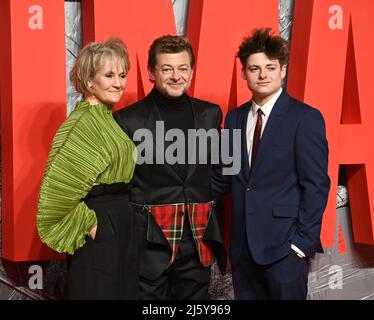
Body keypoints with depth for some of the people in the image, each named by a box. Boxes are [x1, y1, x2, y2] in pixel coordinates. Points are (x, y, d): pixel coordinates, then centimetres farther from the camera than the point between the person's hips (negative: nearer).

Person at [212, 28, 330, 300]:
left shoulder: (305, 118, -7)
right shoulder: (235, 118, 10)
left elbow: (316, 184, -9)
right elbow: (224, 177, 13)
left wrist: (304, 239, -13)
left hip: (284, 244, -5)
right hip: (243, 244, 5)